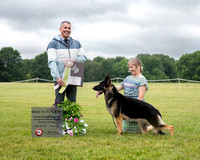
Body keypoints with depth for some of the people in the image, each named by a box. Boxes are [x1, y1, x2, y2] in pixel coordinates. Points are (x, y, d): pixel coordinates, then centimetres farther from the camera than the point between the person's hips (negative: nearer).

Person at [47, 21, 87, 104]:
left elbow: (83, 57, 11)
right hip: (60, 79, -4)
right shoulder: (53, 43, 1)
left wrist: (75, 60, -12)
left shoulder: (77, 43, 17)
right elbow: (51, 62, -9)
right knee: (59, 102, -3)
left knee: (72, 102, 6)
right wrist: (57, 77, -22)